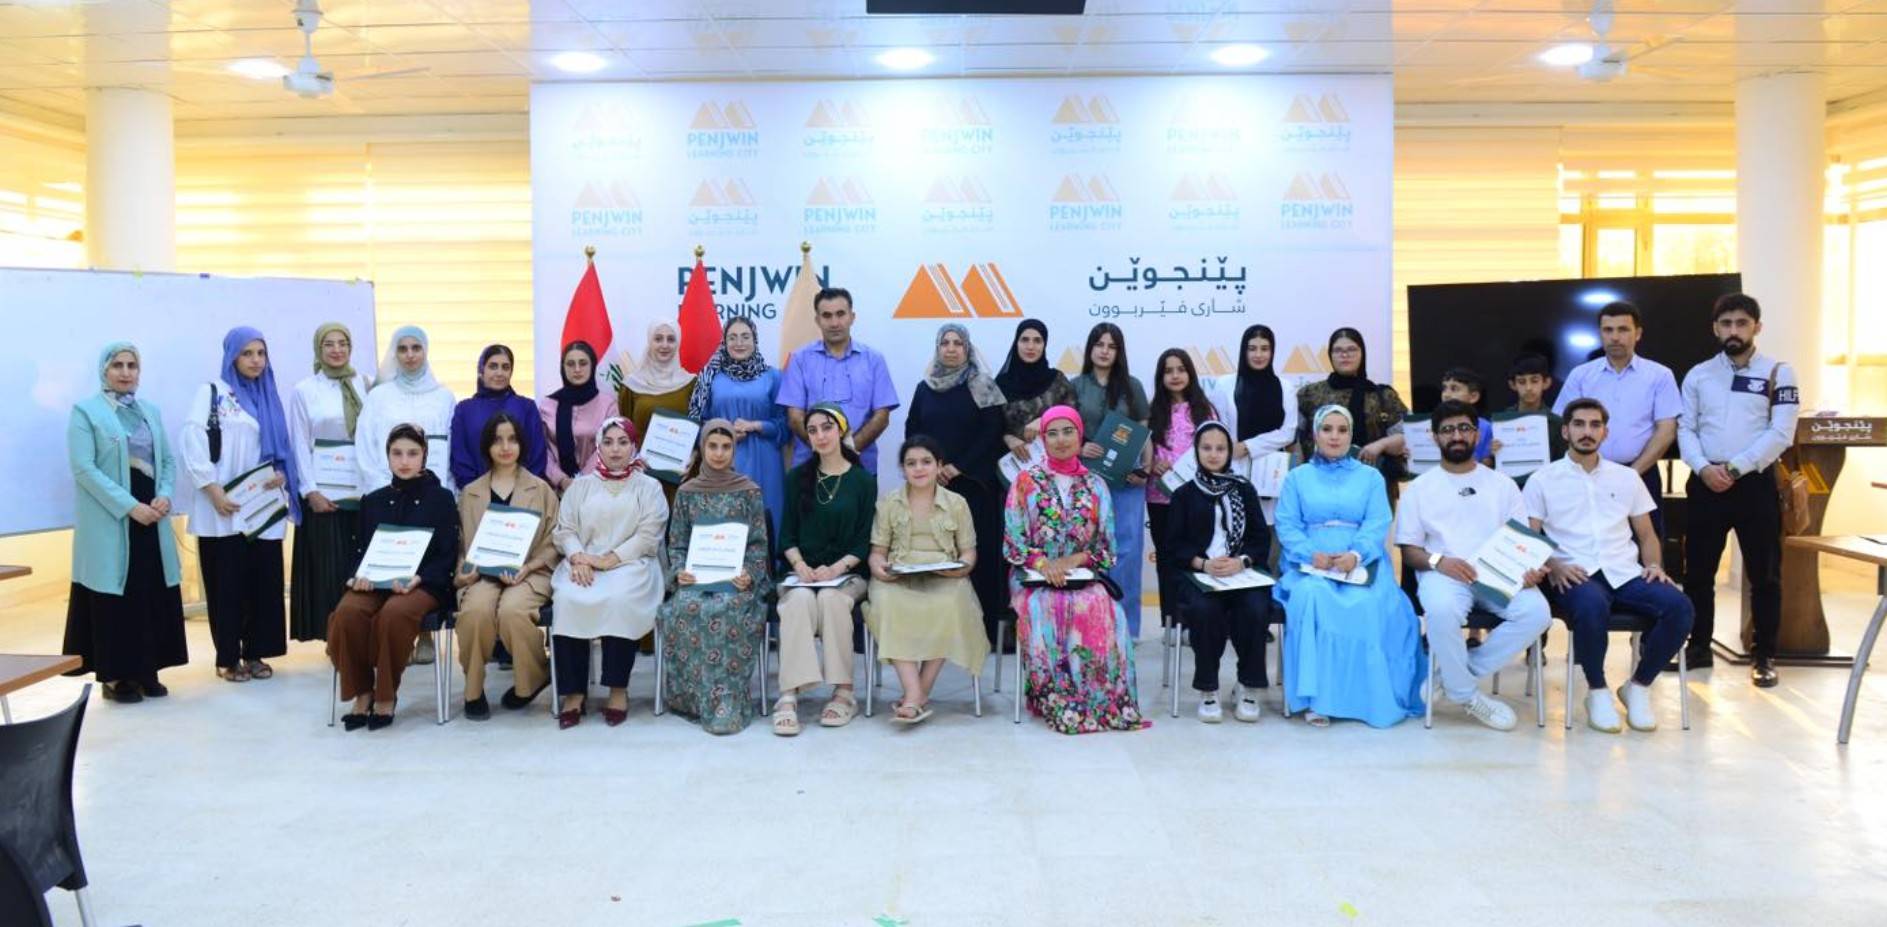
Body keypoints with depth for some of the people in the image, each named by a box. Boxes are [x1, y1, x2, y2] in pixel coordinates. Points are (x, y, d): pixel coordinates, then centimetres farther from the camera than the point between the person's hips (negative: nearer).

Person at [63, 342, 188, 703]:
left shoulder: (151, 410, 14)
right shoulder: (85, 411, -3)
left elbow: (168, 460, 12)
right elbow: (84, 468, -12)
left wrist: (164, 496, -7)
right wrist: (130, 506, -19)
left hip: (151, 518, 5)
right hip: (109, 520, -5)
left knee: (154, 595, 6)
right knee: (114, 597, -1)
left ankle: (146, 670, 15)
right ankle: (113, 676, 7)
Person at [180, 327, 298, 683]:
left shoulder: (269, 397, 17)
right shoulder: (212, 392, 1)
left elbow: (283, 447, 17)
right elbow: (193, 443, -9)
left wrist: (282, 475, -5)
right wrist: (214, 492, -17)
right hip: (224, 509, -4)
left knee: (264, 580, 3)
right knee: (227, 583, -1)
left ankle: (255, 653, 14)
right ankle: (228, 658, 8)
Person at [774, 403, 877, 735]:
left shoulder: (863, 480, 5)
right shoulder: (798, 477, 13)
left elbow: (864, 542, 1)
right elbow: (787, 534, 9)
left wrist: (836, 569, -14)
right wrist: (799, 564, -10)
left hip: (847, 574, -1)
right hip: (804, 572, 1)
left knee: (831, 599, -34)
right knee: (799, 600, -32)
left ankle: (843, 692, -25)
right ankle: (789, 696, -38)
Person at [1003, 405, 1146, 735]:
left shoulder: (1095, 485, 9)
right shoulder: (1026, 481, 4)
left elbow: (1107, 545, 6)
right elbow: (1013, 540, -2)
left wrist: (1073, 560, -12)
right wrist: (1042, 563, -18)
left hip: (1084, 576, 1)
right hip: (1035, 578, -1)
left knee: (1102, 612, -30)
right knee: (1043, 613, -32)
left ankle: (1104, 700, -21)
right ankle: (1057, 703, -22)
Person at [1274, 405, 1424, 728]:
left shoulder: (1371, 477, 19)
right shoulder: (1297, 478, 19)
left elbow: (1377, 525, 4)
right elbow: (1287, 525, 6)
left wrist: (1356, 555, -16)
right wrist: (1310, 554, -14)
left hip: (1360, 564, 0)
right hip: (1310, 563, 0)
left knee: (1370, 606, -33)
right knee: (1312, 598, -35)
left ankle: (1373, 696, -22)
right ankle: (1315, 696, -32)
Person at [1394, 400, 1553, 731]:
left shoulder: (1502, 484, 18)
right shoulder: (1420, 488, 13)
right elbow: (1409, 550, 7)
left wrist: (1531, 568, -10)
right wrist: (1438, 561, -15)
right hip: (1443, 573, -2)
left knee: (1537, 611, -29)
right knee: (1442, 610, -38)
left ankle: (1455, 674, -15)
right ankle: (1467, 695, -15)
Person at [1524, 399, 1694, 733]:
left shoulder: (1627, 478, 20)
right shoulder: (1543, 480, 8)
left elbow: (1647, 535, 22)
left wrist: (1654, 565, 0)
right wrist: (1555, 566, -17)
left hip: (1626, 574, 4)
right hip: (1575, 577, -4)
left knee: (1679, 606, -26)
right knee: (1592, 605, -40)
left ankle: (1638, 686, -4)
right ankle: (1597, 691, -14)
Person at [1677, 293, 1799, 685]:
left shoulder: (1778, 373, 1)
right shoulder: (1697, 375, 10)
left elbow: (1780, 434, -7)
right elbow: (1685, 430, 5)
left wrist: (1733, 467, -13)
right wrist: (1704, 468, -12)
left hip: (1756, 484, -2)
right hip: (1706, 485, 3)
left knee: (1764, 574, 3)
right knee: (1697, 571, 7)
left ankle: (1764, 656, 12)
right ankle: (1699, 647, 19)